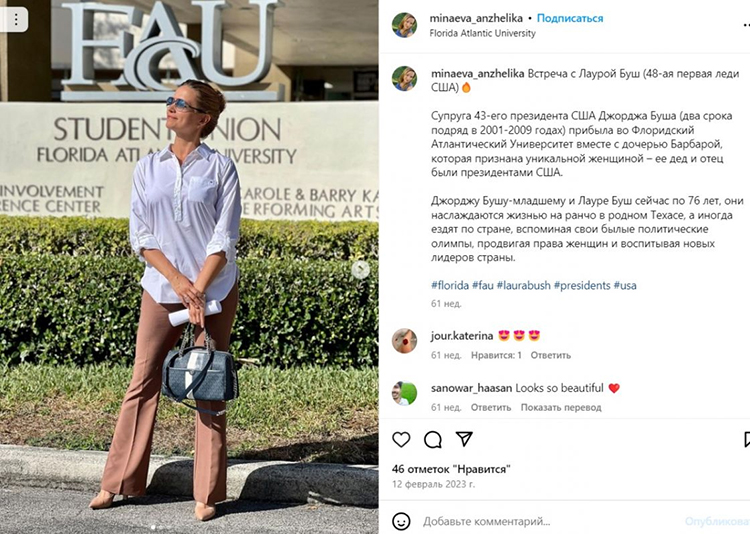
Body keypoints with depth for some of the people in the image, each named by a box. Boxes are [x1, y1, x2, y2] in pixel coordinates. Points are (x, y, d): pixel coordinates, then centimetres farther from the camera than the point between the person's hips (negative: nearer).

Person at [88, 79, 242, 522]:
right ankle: (119, 482, 17)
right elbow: (141, 236, 3)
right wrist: (178, 281, -10)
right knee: (144, 383, 5)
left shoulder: (220, 167, -1)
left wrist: (199, 290, -14)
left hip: (214, 290, -2)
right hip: (161, 288, 2)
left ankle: (207, 494, 9)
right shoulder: (147, 168, 7)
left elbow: (225, 238, -6)